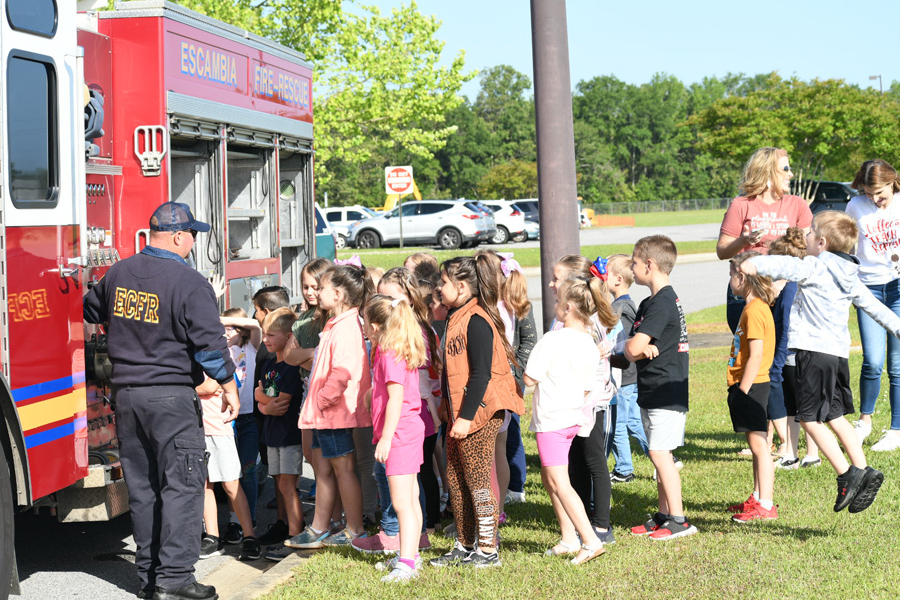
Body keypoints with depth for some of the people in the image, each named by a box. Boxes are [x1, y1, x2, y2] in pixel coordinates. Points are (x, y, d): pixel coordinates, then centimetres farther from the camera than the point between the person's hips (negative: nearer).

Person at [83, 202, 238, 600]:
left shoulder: (118, 273, 7)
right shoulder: (189, 283, -13)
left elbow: (90, 311, 23)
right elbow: (209, 342, -14)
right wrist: (229, 385, -3)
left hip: (125, 394, 6)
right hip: (171, 395, -6)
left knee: (141, 486, 12)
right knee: (181, 484, -2)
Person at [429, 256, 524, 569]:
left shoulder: (477, 322, -17)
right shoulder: (456, 319, 13)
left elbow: (481, 374, -22)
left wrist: (466, 416, -22)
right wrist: (447, 403, 23)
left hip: (478, 414, -10)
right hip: (458, 414, 10)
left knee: (477, 481, -2)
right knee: (455, 480, 13)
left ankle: (488, 549, 6)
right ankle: (465, 546, 23)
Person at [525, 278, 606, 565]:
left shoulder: (552, 340, -19)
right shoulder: (589, 344, 3)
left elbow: (530, 378, -16)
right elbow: (587, 389, 9)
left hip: (551, 418, -8)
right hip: (574, 417, 8)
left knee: (559, 482, -6)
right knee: (548, 477, 19)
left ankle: (591, 540, -11)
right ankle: (569, 538, 23)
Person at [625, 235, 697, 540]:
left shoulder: (662, 303, -17)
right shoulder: (649, 303, 15)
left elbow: (633, 347, -24)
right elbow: (630, 350, 10)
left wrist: (638, 348, -1)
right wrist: (645, 349, -11)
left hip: (667, 393, -10)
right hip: (652, 393, 10)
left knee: (659, 452, -10)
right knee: (659, 453, 12)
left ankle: (679, 519, -6)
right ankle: (664, 514, 19)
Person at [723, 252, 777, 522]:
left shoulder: (754, 310, -17)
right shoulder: (757, 307, 15)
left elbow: (756, 355, -21)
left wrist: (743, 390, -19)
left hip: (751, 384, -10)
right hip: (752, 385, 10)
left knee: (759, 443, -7)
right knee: (756, 443, 15)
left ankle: (765, 505, -5)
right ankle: (757, 498, 23)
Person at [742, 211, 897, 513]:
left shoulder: (814, 268, -8)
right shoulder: (849, 277, 16)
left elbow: (786, 266, -27)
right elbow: (875, 306, 22)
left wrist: (755, 264, -38)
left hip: (814, 350, -9)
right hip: (839, 352, 9)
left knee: (810, 419, -4)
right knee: (835, 417, 17)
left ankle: (846, 475, -7)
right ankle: (862, 470, 13)